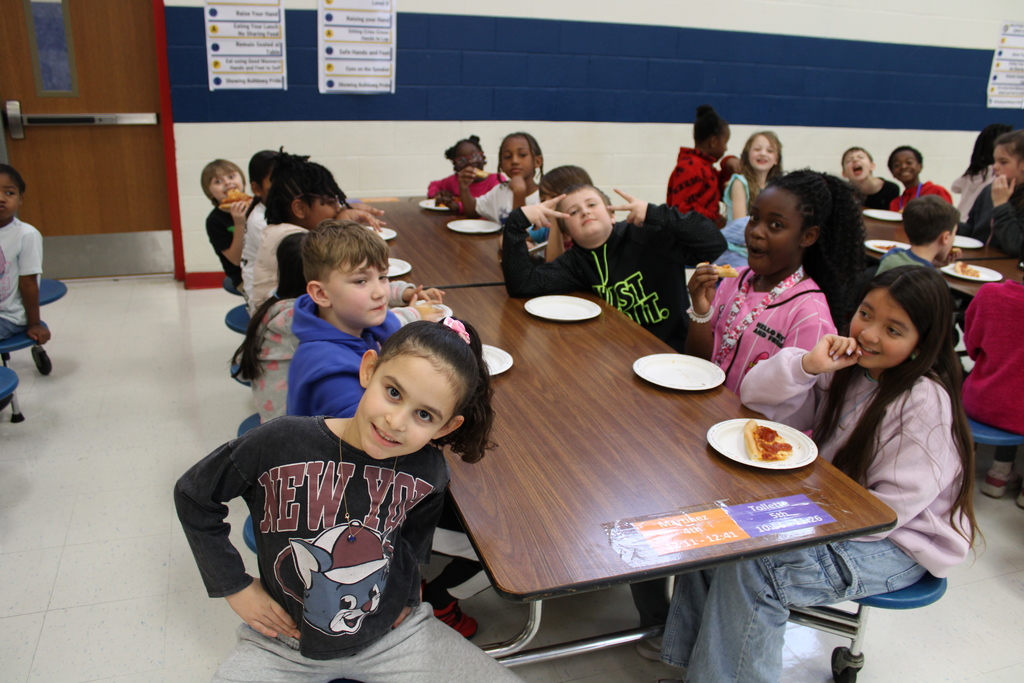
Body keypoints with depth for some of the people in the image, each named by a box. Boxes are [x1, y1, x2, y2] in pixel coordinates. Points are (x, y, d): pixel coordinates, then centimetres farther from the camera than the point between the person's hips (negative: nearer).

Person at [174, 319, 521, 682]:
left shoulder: (428, 471, -14)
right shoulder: (280, 443, -21)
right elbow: (193, 496, -4)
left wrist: (402, 594, 0)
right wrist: (235, 587, -4)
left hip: (389, 634, 1)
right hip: (285, 643, 0)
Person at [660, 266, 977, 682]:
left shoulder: (926, 403, -23)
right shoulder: (848, 367, -2)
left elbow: (888, 510, -23)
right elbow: (757, 400, -7)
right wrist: (808, 364, -23)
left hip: (896, 544, -7)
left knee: (750, 567, -27)